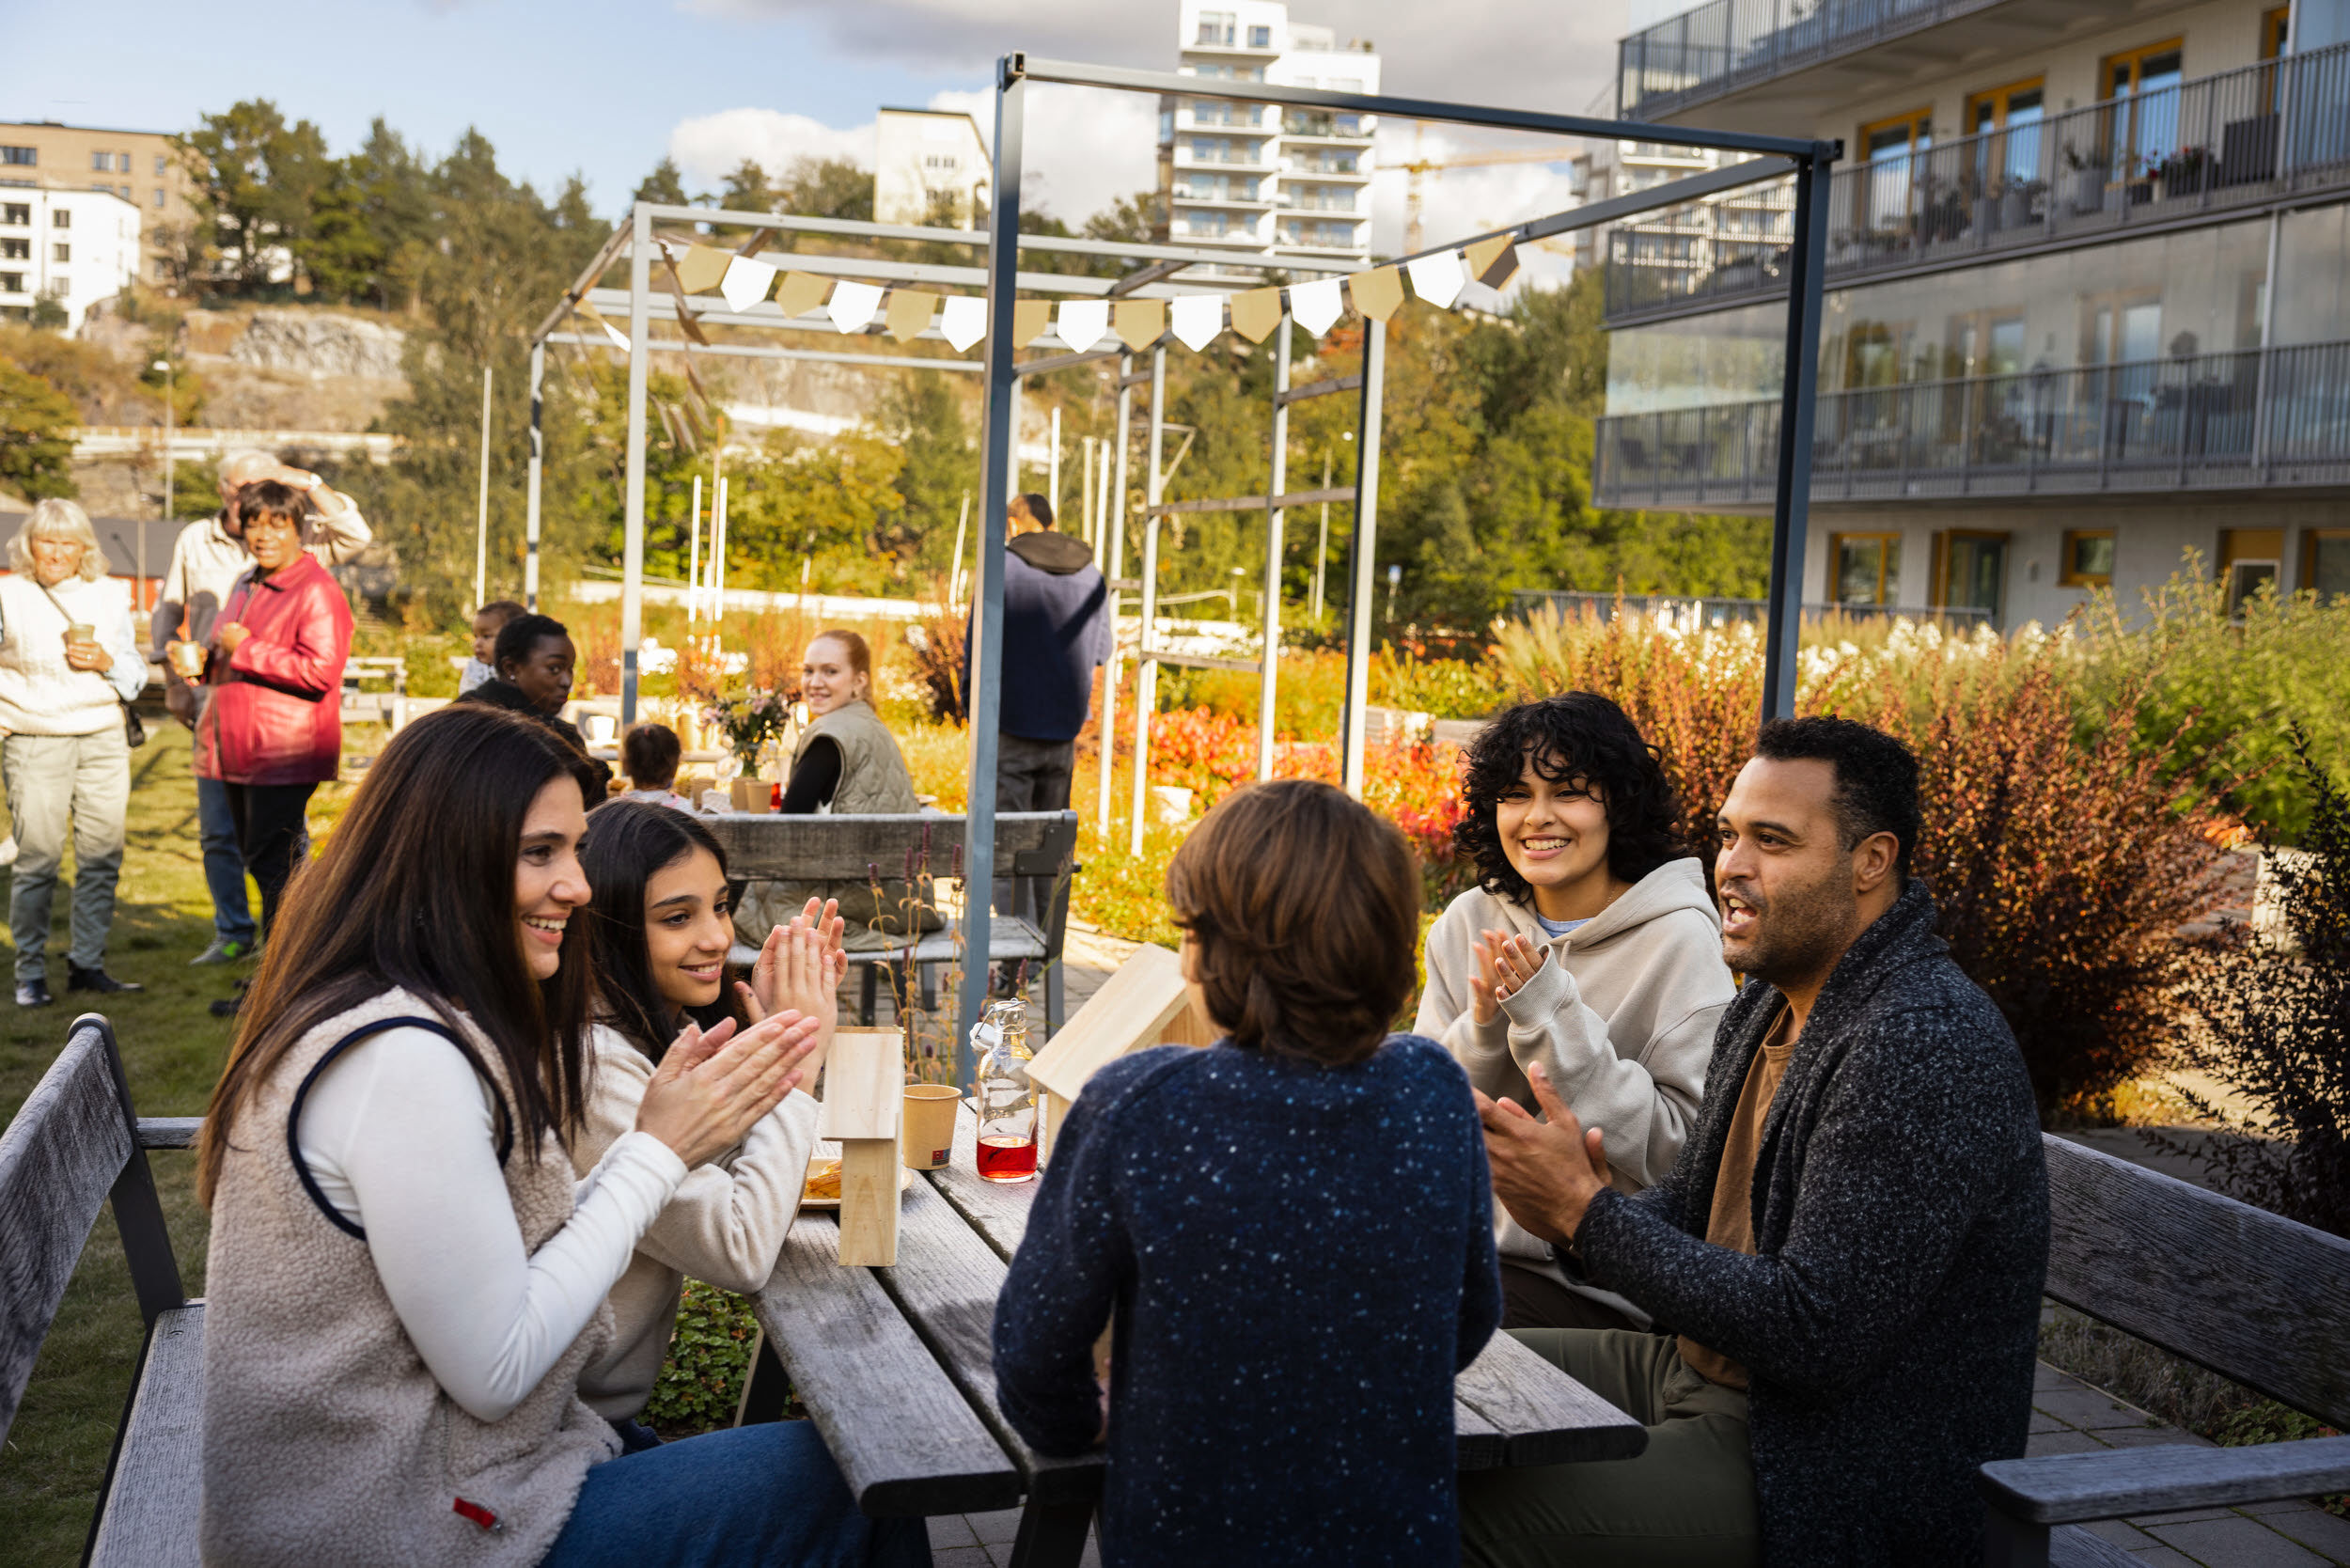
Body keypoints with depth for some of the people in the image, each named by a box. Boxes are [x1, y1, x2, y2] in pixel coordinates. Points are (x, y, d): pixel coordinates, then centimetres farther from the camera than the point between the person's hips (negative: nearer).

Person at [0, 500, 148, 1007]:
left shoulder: (109, 595, 12)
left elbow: (137, 675, 14)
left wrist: (107, 662, -5)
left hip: (104, 740, 3)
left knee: (103, 856, 2)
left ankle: (87, 964, 12)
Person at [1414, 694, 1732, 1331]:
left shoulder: (1679, 939, -10)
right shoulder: (1469, 922, 5)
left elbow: (1679, 1149, -15)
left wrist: (1552, 1016, -22)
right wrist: (1483, 1026, -16)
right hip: (1474, 1244, 5)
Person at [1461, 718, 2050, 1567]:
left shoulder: (1925, 1049, -25)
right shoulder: (1773, 1003, 7)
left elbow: (1816, 1336, -28)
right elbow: (1693, 1210, 14)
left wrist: (1587, 1211, -25)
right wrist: (1573, 1204, -10)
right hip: (1704, 1373, 10)